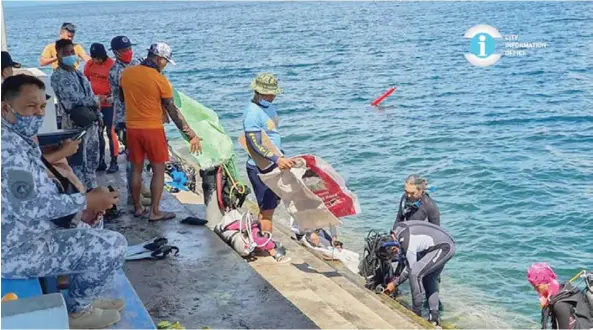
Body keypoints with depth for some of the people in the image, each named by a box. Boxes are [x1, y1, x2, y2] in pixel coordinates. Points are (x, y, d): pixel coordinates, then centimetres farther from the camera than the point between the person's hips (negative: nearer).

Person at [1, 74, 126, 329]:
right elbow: (29, 207, -28)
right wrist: (86, 201, -18)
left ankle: (83, 298, 28)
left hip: (22, 236, 11)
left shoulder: (21, 139, 12)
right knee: (113, 245, -14)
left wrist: (84, 203, 0)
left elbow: (40, 194, 15)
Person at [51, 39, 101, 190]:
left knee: (92, 160, 15)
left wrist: (95, 104, -5)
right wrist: (94, 101, -7)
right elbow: (74, 98, -20)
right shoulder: (58, 76, -11)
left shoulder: (79, 74, 16)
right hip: (75, 123, -8)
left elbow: (92, 97, 15)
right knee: (78, 163, -6)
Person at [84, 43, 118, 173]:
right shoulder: (89, 64, 1)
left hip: (109, 104, -6)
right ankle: (101, 161, 22)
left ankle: (114, 163, 5)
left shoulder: (111, 65, -16)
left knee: (110, 132, -2)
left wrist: (107, 97, -25)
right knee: (98, 132, 12)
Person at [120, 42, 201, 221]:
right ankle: (155, 211, 8)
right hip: (152, 129, -5)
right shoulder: (160, 80, -14)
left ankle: (138, 208, 23)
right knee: (158, 170, 6)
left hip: (132, 127, 5)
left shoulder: (126, 73, 1)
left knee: (136, 168, 15)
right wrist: (191, 135, -9)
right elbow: (173, 111, -13)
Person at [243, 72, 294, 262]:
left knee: (273, 203, 17)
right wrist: (277, 160, -32)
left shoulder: (269, 107, 8)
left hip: (273, 166, 9)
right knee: (267, 209, 0)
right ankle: (268, 249, 11)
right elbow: (255, 145, -25)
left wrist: (281, 156, 22)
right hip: (260, 168, -9)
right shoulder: (252, 113, -20)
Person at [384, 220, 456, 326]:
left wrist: (395, 284, 0)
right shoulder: (399, 228, 1)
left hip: (443, 248, -10)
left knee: (415, 274, -16)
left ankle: (416, 315, -8)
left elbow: (410, 269, -11)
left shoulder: (407, 245, -24)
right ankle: (434, 316, 15)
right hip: (447, 243, 10)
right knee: (429, 279, 15)